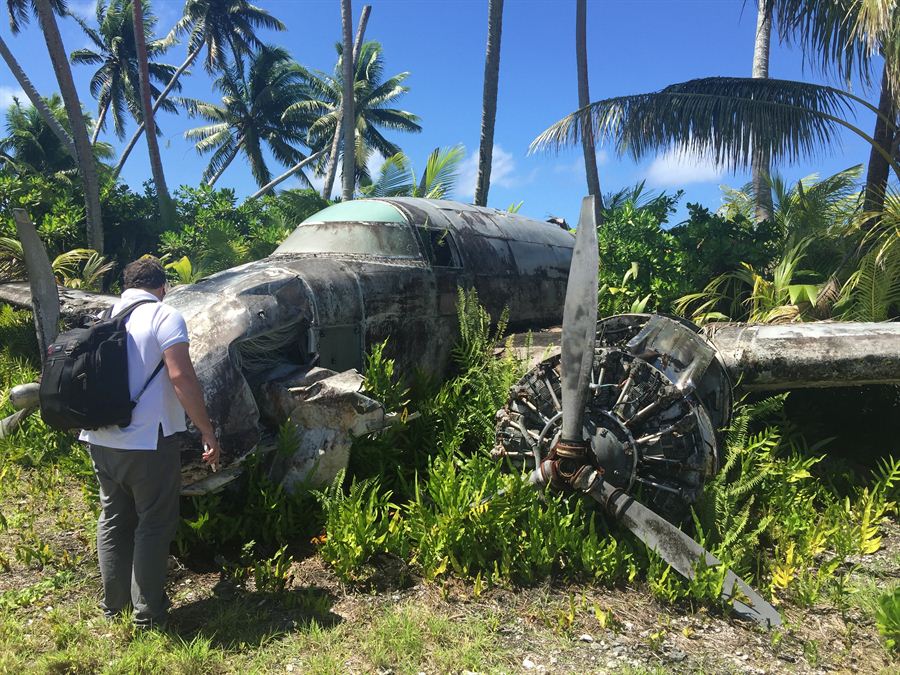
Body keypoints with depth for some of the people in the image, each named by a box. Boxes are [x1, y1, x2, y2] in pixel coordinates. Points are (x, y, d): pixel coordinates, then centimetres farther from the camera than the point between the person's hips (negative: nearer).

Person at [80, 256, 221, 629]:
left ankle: (113, 604, 29)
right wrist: (207, 430, -16)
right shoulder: (165, 316, -9)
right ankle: (147, 612, 13)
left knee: (113, 519, 19)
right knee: (155, 523, 6)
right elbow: (181, 376, -20)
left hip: (101, 438, 7)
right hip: (148, 440, -6)